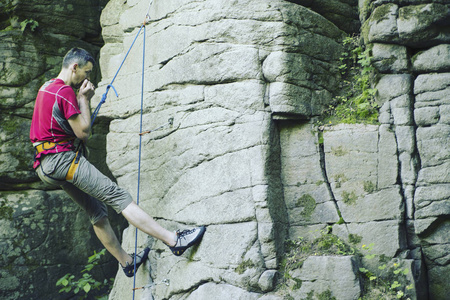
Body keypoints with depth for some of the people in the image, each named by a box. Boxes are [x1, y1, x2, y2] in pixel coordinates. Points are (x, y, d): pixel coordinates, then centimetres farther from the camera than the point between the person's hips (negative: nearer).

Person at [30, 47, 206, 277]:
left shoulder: (46, 88, 18)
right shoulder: (65, 91, -14)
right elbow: (83, 132, -14)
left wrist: (81, 98, 13)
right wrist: (84, 99, -5)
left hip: (47, 166, 11)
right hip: (65, 159, -11)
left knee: (97, 211, 15)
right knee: (118, 196, -16)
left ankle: (126, 262, 25)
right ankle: (174, 240, -19)